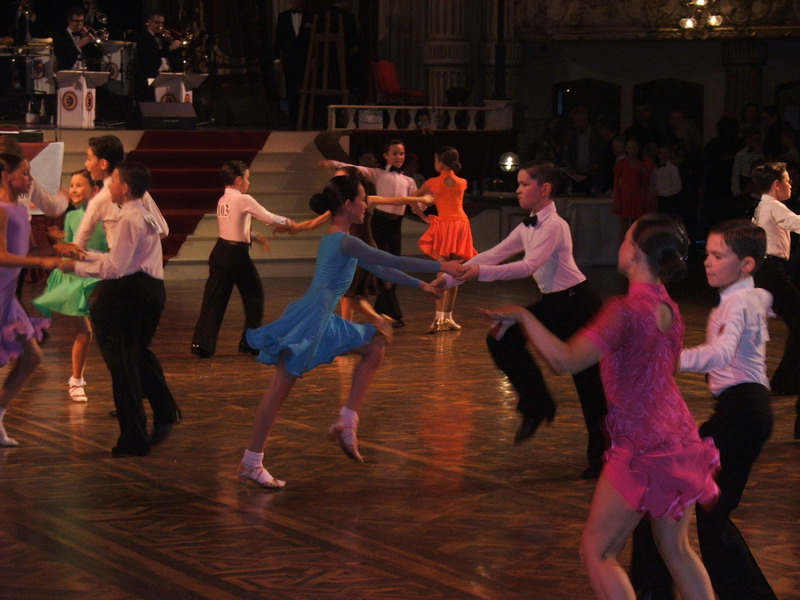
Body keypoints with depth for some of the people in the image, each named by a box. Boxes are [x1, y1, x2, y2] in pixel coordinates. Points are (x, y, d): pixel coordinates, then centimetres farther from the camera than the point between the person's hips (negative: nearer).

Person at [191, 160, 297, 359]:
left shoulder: (222, 201, 11)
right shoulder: (244, 200, -11)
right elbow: (268, 217, -7)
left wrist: (255, 236, 23)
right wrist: (287, 222, 10)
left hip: (220, 251, 7)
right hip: (237, 254, -7)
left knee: (214, 299, 4)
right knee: (254, 295, 12)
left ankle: (202, 342, -6)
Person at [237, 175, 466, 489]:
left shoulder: (335, 238, 16)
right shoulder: (344, 241, -14)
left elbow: (378, 269, 25)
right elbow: (393, 262, -16)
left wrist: (419, 285, 27)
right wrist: (441, 266, -10)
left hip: (323, 321, 11)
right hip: (308, 321, -11)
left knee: (374, 346, 16)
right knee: (281, 387, -7)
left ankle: (346, 423, 9)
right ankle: (250, 463, -3)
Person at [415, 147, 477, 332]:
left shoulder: (433, 182, 0)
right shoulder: (462, 183, 8)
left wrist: (424, 217, 18)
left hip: (443, 225, -2)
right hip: (462, 224, 2)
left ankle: (440, 318, -16)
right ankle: (447, 317, 10)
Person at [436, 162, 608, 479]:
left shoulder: (555, 226, -18)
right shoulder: (527, 228, 8)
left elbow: (529, 265, -30)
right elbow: (493, 255, 6)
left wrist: (482, 272, -38)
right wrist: (449, 278, 0)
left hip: (577, 302, -9)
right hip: (552, 303, 9)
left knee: (588, 380, -4)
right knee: (501, 339, -1)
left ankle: (600, 457, 5)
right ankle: (536, 406, 13)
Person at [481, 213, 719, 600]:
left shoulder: (627, 310, -20)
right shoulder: (669, 309, 6)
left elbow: (565, 360, -27)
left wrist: (524, 317, -16)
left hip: (643, 449, -8)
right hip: (680, 440, 8)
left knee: (596, 551, 3)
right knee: (676, 550, 19)